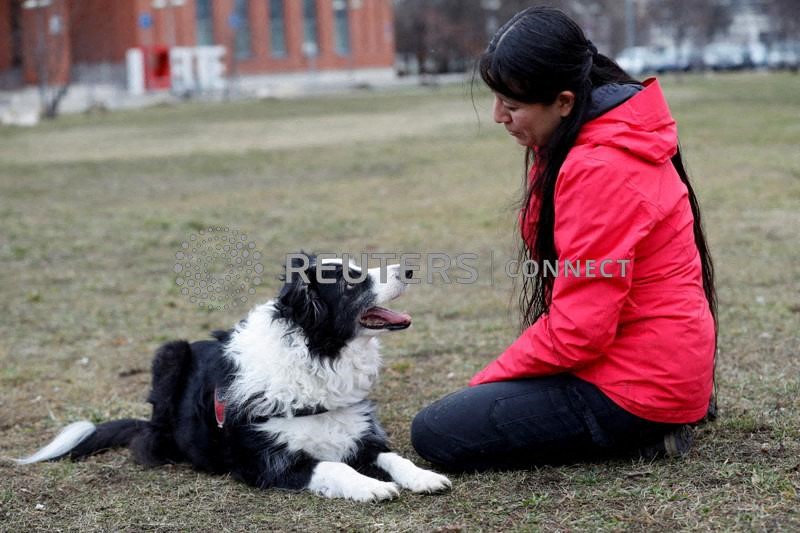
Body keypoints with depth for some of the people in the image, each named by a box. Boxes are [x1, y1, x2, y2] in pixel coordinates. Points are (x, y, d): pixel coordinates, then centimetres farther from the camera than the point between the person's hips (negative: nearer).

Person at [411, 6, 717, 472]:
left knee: (437, 433, -7)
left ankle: (641, 432, -4)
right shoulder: (610, 134, 5)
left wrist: (487, 381, -9)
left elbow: (577, 331, -24)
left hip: (637, 380, -10)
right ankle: (653, 419, 14)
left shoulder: (599, 170, -25)